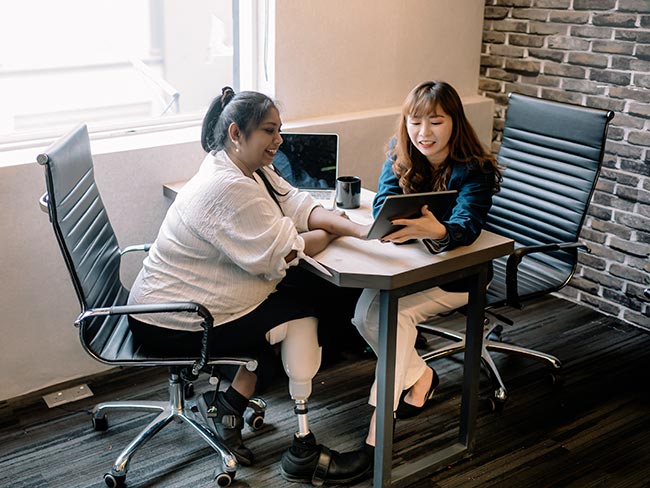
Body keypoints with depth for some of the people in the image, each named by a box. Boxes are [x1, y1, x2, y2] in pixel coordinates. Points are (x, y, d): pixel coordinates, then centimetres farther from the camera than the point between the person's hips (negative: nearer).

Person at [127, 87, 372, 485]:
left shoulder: (251, 169, 5)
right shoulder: (227, 188, -27)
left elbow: (299, 206, -1)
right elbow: (281, 254, -24)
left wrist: (358, 229, -17)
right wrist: (331, 232, -7)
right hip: (172, 325, -10)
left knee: (295, 298, 9)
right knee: (302, 313, -5)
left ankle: (227, 404, 15)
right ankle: (304, 453, 6)